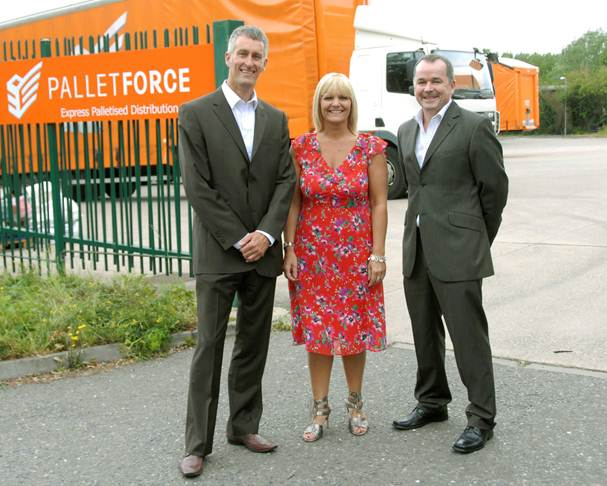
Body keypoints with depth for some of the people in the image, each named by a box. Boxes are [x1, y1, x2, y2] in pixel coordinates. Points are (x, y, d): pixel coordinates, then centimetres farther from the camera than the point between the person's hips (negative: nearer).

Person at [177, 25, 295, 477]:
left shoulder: (276, 119, 12)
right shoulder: (196, 114, -3)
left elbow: (285, 181, 6)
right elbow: (198, 186, -9)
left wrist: (266, 233, -9)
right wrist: (238, 240, -13)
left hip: (263, 249, 5)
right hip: (218, 252, -4)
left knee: (254, 345, 11)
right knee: (209, 347, 0)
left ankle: (244, 426, 25)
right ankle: (198, 443, 9)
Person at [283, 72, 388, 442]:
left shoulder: (370, 147, -3)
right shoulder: (301, 147, 1)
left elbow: (379, 204, -3)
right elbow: (293, 202, 2)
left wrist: (378, 254, -7)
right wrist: (290, 249, -3)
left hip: (356, 253, -1)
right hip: (313, 253, 1)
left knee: (355, 328, 9)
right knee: (317, 329, 6)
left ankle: (356, 404, 27)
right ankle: (321, 410, 18)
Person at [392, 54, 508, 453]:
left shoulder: (474, 127, -8)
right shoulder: (406, 131, 14)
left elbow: (495, 187, -4)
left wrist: (479, 239, 5)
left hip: (457, 251, -7)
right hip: (416, 248, 7)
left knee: (468, 334, -3)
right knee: (425, 332, 16)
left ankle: (482, 418, 8)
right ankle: (432, 402, 31)